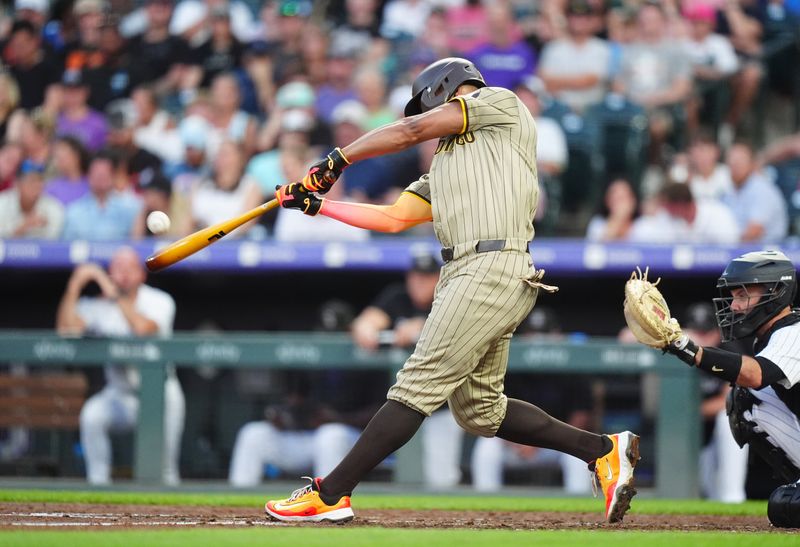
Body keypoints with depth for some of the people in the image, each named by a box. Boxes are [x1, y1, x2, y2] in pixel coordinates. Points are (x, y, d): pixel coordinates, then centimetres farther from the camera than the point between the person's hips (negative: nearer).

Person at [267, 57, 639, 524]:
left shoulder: (501, 103, 8)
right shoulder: (444, 167, 30)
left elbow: (414, 129, 2)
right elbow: (393, 218, 25)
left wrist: (339, 159, 8)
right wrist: (317, 206, 20)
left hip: (494, 269, -10)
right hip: (463, 274, 10)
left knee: (419, 385, -10)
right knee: (478, 409, 9)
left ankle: (330, 494, -14)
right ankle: (603, 450, 13)